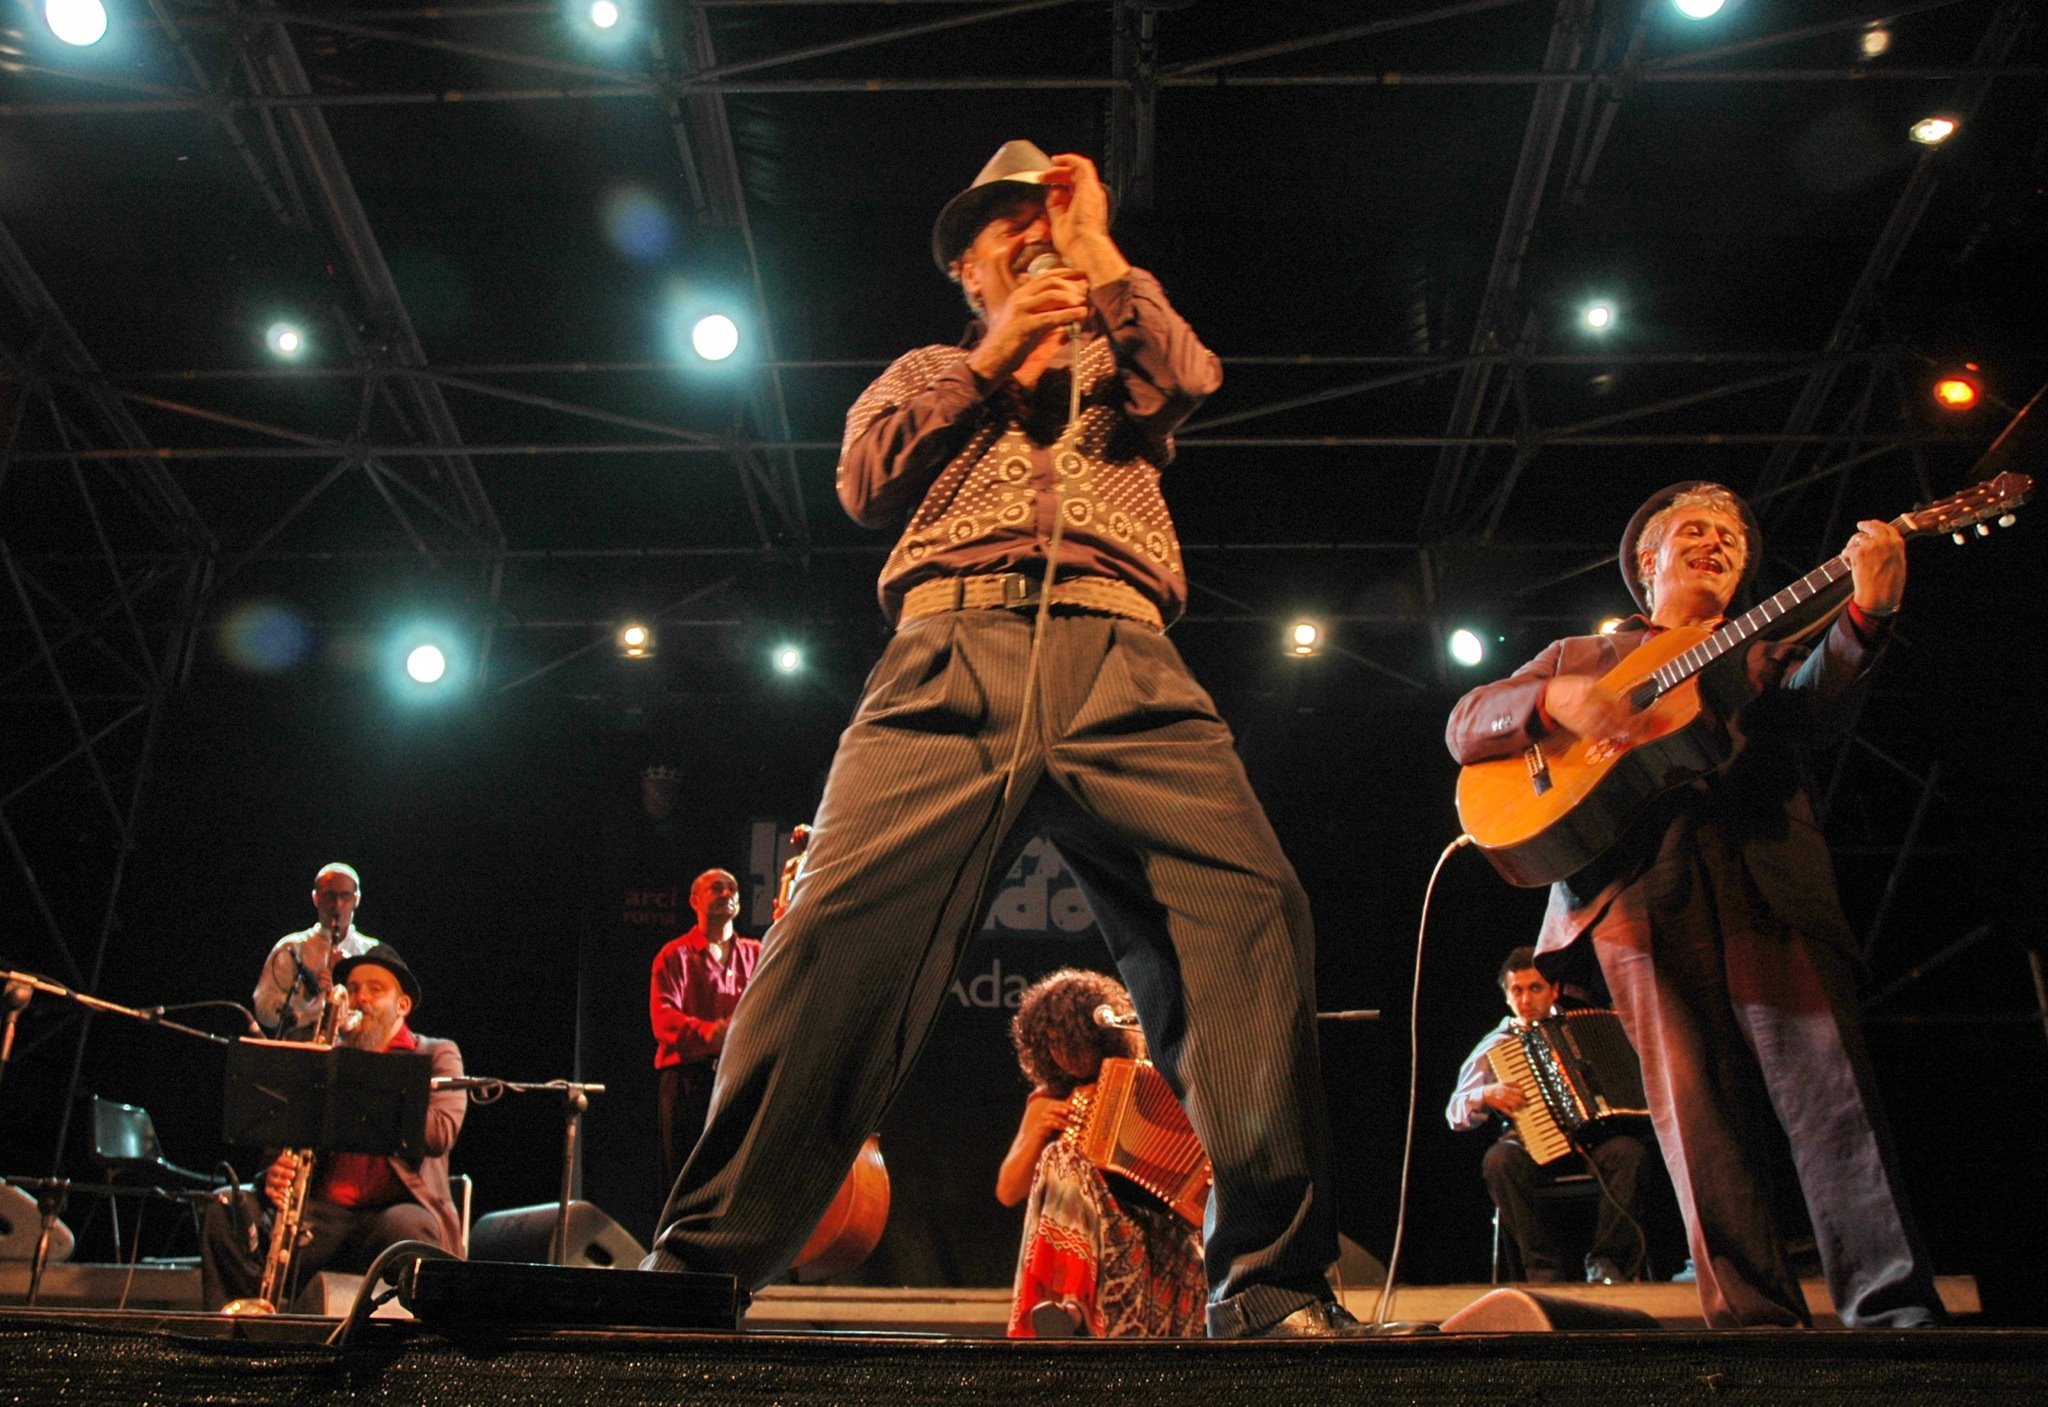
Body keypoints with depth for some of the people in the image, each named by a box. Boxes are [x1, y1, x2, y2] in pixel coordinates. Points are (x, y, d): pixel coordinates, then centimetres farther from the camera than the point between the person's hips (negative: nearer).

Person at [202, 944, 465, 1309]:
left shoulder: (437, 1056, 11)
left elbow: (441, 1132, -7)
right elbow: (285, 1137, 15)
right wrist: (274, 1175, -10)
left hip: (397, 1207, -4)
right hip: (323, 1210, 4)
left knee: (404, 1226, -39)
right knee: (224, 1213, -20)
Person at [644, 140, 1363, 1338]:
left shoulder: (1118, 365, 36)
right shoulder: (927, 372, 35)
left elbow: (1191, 378, 12)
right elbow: (866, 480, 15)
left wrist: (1097, 250, 21)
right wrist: (990, 361, 12)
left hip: (1122, 667, 1)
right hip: (951, 657, 0)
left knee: (1249, 908, -22)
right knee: (842, 932, -21)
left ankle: (1275, 1284, -18)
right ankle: (704, 1265, -15)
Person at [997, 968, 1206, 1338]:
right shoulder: (1047, 1102, 16)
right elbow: (1007, 1192, 11)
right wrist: (1037, 1134, -4)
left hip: (1153, 1226, -2)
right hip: (1082, 1230, 2)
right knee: (1063, 1153, -28)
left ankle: (1069, 1304, -42)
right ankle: (1070, 1304, -40)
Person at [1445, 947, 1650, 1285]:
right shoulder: (1494, 1046, 11)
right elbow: (1455, 1115, 5)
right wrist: (1485, 1095, -15)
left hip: (1590, 1139, 1)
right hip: (1532, 1147, -1)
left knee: (1628, 1150, -30)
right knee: (1499, 1161, -33)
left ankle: (1606, 1262, -15)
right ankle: (1543, 1267, -18)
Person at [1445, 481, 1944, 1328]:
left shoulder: (1764, 655, 27)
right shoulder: (1579, 656, 26)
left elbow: (1814, 704, 2)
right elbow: (1466, 726, 15)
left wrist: (1866, 614, -18)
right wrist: (1555, 701, -7)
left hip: (1768, 884, 1)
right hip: (1644, 898, 0)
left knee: (1830, 1092, -10)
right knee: (1698, 1113, -5)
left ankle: (1892, 1303, -6)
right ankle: (1752, 1312, -2)